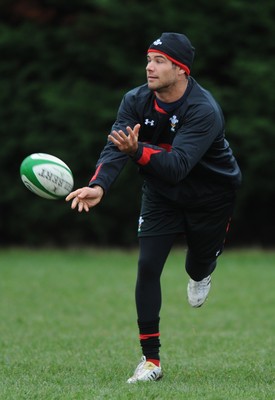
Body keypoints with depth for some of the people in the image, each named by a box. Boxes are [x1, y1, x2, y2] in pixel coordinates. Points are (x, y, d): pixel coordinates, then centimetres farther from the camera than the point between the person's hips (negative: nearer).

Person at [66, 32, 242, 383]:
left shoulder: (204, 111, -32)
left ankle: (199, 274, 57)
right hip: (161, 194, 3)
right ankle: (151, 359, -5)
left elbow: (177, 165, -43)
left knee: (199, 265, 14)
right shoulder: (136, 101, -16)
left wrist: (138, 151, -61)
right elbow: (115, 147, -27)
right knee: (147, 267, -11)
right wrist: (99, 186, -47)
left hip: (211, 195, -3)